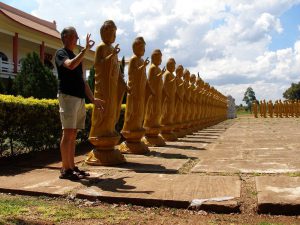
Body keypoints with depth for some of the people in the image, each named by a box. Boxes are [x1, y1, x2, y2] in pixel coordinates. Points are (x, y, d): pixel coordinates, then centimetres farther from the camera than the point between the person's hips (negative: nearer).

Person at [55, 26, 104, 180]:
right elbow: (70, 65, -24)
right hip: (68, 96, -8)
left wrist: (93, 99, 20)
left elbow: (82, 80, 24)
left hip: (79, 98, 8)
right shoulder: (61, 53, 0)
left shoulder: (76, 57, 24)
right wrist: (85, 49, -22)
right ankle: (65, 170, -6)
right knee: (68, 133, -10)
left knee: (73, 135, 7)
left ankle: (72, 167, 12)